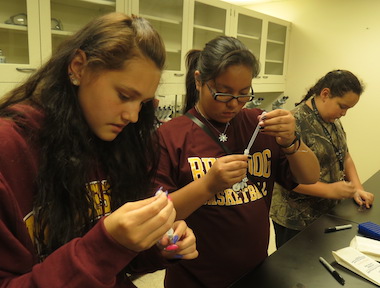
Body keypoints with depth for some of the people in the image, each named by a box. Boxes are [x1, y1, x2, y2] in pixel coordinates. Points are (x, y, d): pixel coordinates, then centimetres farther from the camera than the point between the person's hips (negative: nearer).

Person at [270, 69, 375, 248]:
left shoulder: (333, 121, 6)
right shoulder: (296, 122, -22)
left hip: (328, 213, 8)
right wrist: (330, 190, -25)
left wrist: (357, 188, 2)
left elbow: (344, 156, 15)